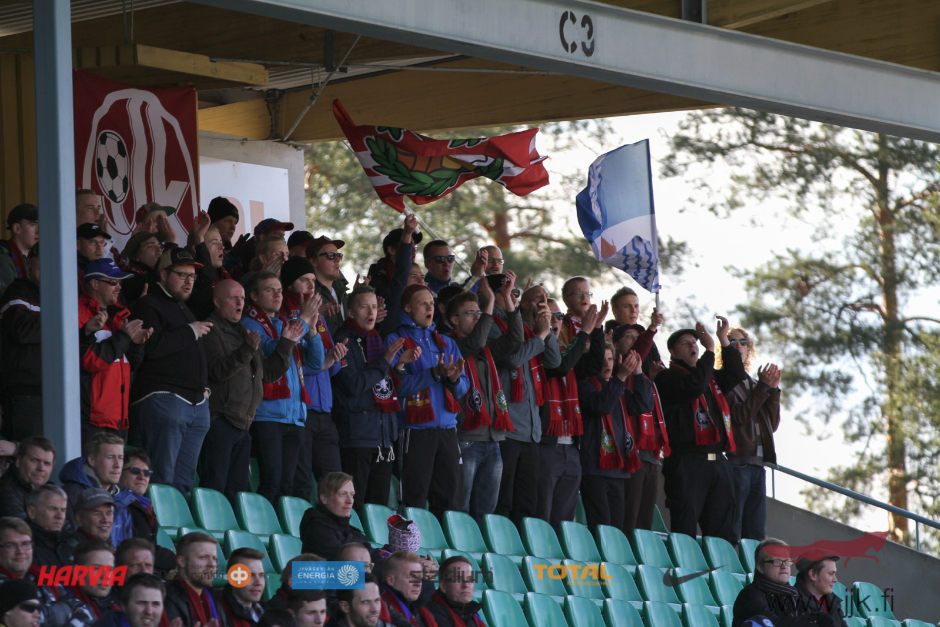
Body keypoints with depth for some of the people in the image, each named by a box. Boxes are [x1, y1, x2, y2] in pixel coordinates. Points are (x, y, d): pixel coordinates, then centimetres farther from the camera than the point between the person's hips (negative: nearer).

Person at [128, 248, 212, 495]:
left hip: (196, 402, 9)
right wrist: (190, 332, -11)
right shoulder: (149, 306, -3)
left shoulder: (185, 311, 25)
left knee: (184, 480, 6)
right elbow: (151, 347, -20)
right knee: (161, 478, -13)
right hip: (162, 398, -9)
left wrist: (204, 386, 17)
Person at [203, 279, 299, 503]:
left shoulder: (245, 333, 22)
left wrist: (286, 344, 12)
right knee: (215, 487, -12)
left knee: (237, 491, 9)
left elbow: (268, 373, 21)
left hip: (243, 423, 9)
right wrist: (247, 349, -30)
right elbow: (218, 370, -19)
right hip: (219, 420, -9)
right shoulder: (211, 331, -4)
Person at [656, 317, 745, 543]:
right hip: (686, 462, -7)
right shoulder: (668, 377, 1)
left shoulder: (710, 376, 24)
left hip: (718, 462, 7)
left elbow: (736, 376, 14)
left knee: (721, 530, 5)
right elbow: (693, 386, -16)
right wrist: (710, 349, -12)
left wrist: (724, 341, 9)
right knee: (685, 527, -10)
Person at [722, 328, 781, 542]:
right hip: (736, 462, -8)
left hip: (758, 464, 8)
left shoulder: (753, 384, 22)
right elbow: (739, 416, -13)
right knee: (731, 533, -11)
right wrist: (763, 388, -13)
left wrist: (773, 391, 5)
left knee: (756, 534, 5)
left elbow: (772, 424, 15)